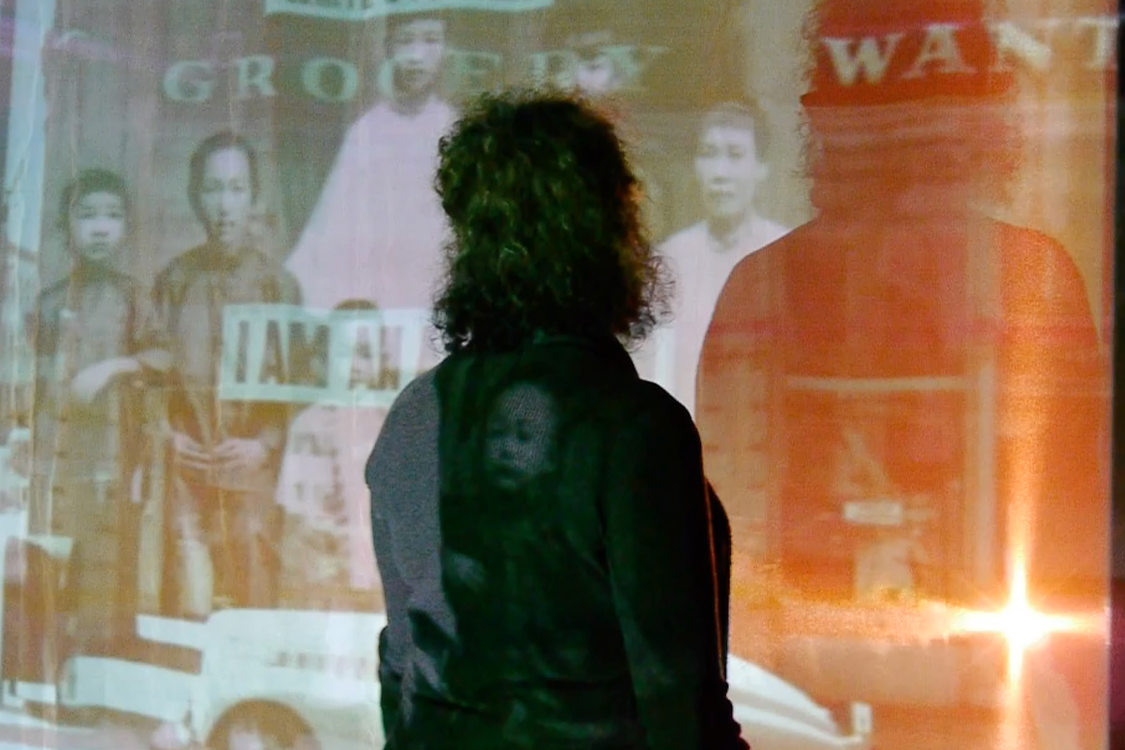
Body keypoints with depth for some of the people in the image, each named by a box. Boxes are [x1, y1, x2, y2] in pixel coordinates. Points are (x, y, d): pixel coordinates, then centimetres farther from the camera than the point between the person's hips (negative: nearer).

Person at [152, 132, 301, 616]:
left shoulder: (278, 283, 5)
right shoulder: (174, 281, 9)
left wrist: (266, 444, -9)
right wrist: (165, 435, -2)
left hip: (251, 465, -1)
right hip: (184, 465, 1)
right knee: (186, 602, -5)